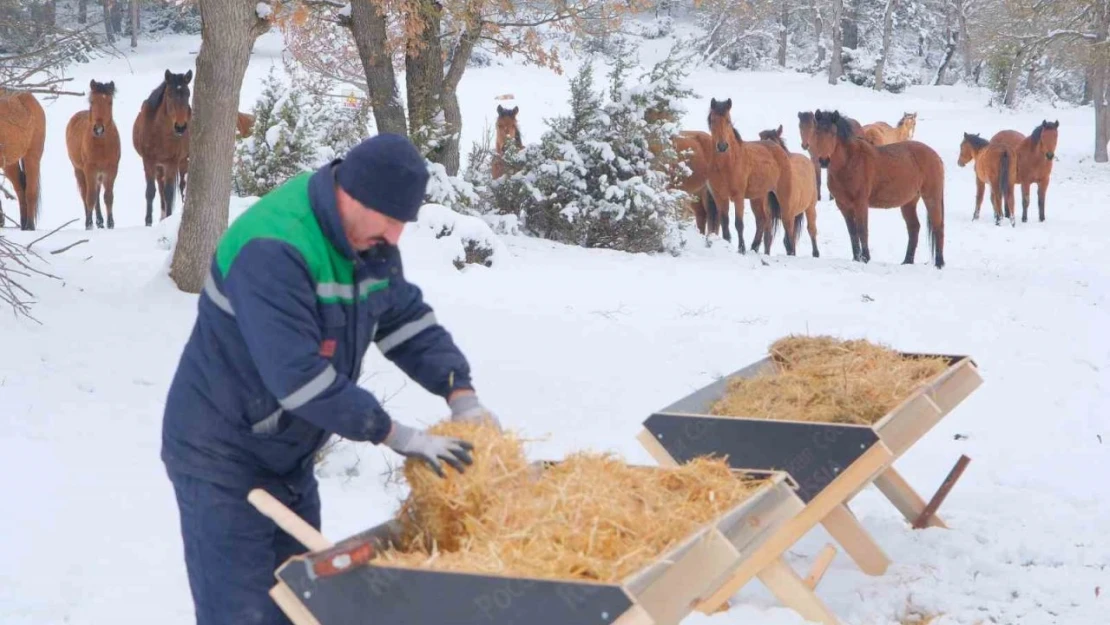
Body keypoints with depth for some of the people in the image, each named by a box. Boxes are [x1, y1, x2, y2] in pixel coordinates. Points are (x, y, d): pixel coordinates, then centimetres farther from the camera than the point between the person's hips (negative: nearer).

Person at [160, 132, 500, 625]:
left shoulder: (368, 235, -2)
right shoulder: (272, 250, -30)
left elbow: (406, 319, 6)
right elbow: (298, 376, -33)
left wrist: (460, 394, -9)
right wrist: (397, 436, -28)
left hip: (289, 456, 9)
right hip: (222, 460, -9)